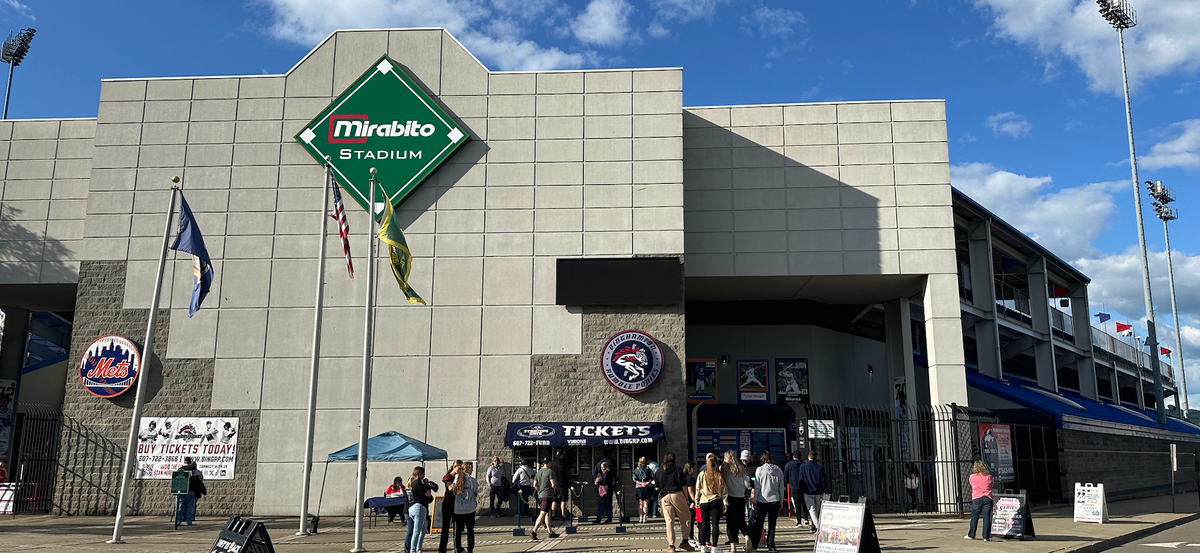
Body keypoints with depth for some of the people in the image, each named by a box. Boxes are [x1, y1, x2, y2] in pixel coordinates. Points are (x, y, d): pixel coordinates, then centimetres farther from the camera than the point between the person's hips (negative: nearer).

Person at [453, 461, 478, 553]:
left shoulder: (456, 479, -3)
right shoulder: (472, 480, -12)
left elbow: (453, 493, 7)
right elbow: (476, 492, 0)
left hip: (457, 509, 2)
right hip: (470, 509, -2)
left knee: (457, 530, 11)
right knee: (470, 530, 10)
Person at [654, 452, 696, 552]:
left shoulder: (658, 472, 9)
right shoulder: (678, 469, 4)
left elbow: (657, 488, 11)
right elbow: (684, 486, 1)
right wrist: (686, 499, 7)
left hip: (664, 497, 2)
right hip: (677, 495, -2)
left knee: (669, 521, 5)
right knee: (686, 517, 11)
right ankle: (685, 541, 5)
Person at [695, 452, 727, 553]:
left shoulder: (702, 475, -2)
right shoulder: (720, 475, -2)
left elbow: (698, 489, 4)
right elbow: (724, 490, 1)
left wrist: (697, 501, 14)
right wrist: (724, 503, 7)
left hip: (704, 502, 1)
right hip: (716, 502, -1)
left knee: (704, 524, 9)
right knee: (715, 524, 0)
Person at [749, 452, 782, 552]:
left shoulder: (759, 470, -8)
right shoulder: (779, 470, 1)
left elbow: (757, 487, -6)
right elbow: (781, 487, 7)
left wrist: (755, 499, 2)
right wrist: (781, 501, 16)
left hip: (762, 501, -2)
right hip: (775, 500, 2)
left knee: (759, 524, 6)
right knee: (772, 525, 7)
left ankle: (754, 545, 11)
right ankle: (771, 546, 8)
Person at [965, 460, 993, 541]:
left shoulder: (972, 477, -2)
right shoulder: (989, 476, 1)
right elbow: (991, 486, 14)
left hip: (976, 498, -1)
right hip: (987, 498, 1)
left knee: (974, 517, 7)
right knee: (986, 517, 1)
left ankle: (971, 535, 14)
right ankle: (986, 536, 0)